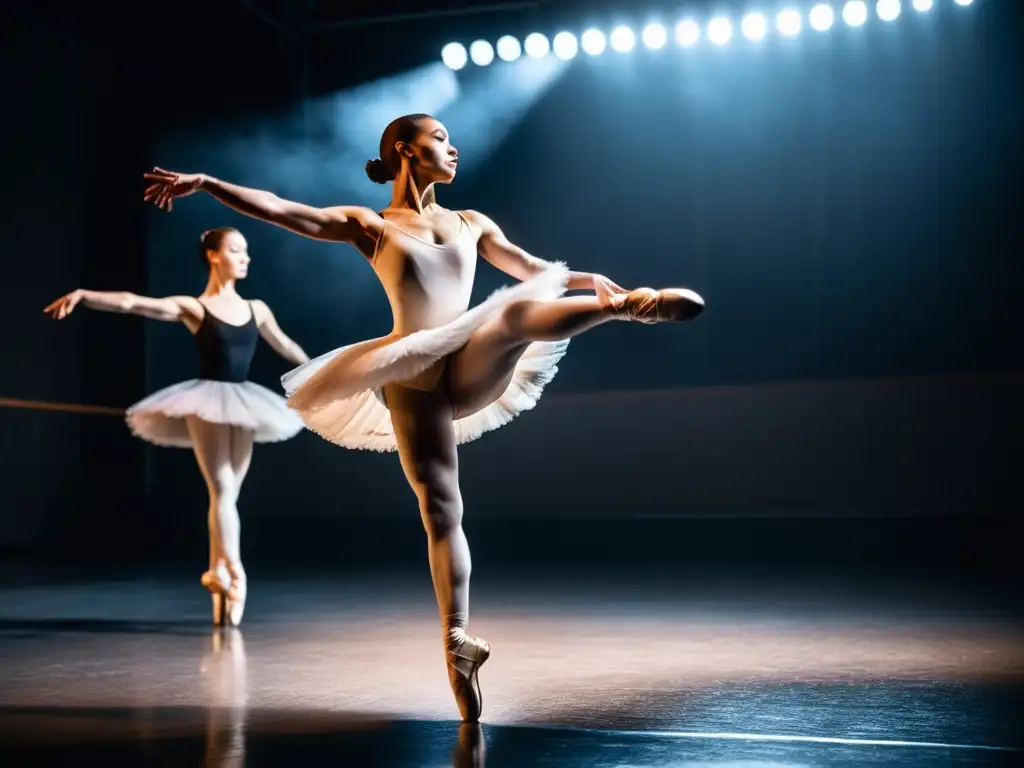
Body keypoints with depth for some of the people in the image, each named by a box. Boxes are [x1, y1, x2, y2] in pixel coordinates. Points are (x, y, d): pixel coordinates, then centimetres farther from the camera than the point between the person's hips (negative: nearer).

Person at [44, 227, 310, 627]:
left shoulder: (257, 309, 12)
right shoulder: (193, 307, -3)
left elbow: (286, 347, 27)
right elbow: (133, 303, -15)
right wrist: (83, 294, -30)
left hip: (241, 404, 5)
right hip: (206, 402, -5)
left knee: (228, 494, 5)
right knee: (222, 491, -13)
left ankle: (219, 574, 10)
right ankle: (232, 574, -18)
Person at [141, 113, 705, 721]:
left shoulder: (471, 223, 17)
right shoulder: (369, 226, 7)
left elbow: (534, 270, 22)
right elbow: (276, 209, 1)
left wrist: (593, 280, 5)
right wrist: (204, 183, -8)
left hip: (475, 372, 2)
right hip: (414, 385, -2)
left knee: (519, 314, -32)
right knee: (440, 510, -4)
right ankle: (458, 640, 1)